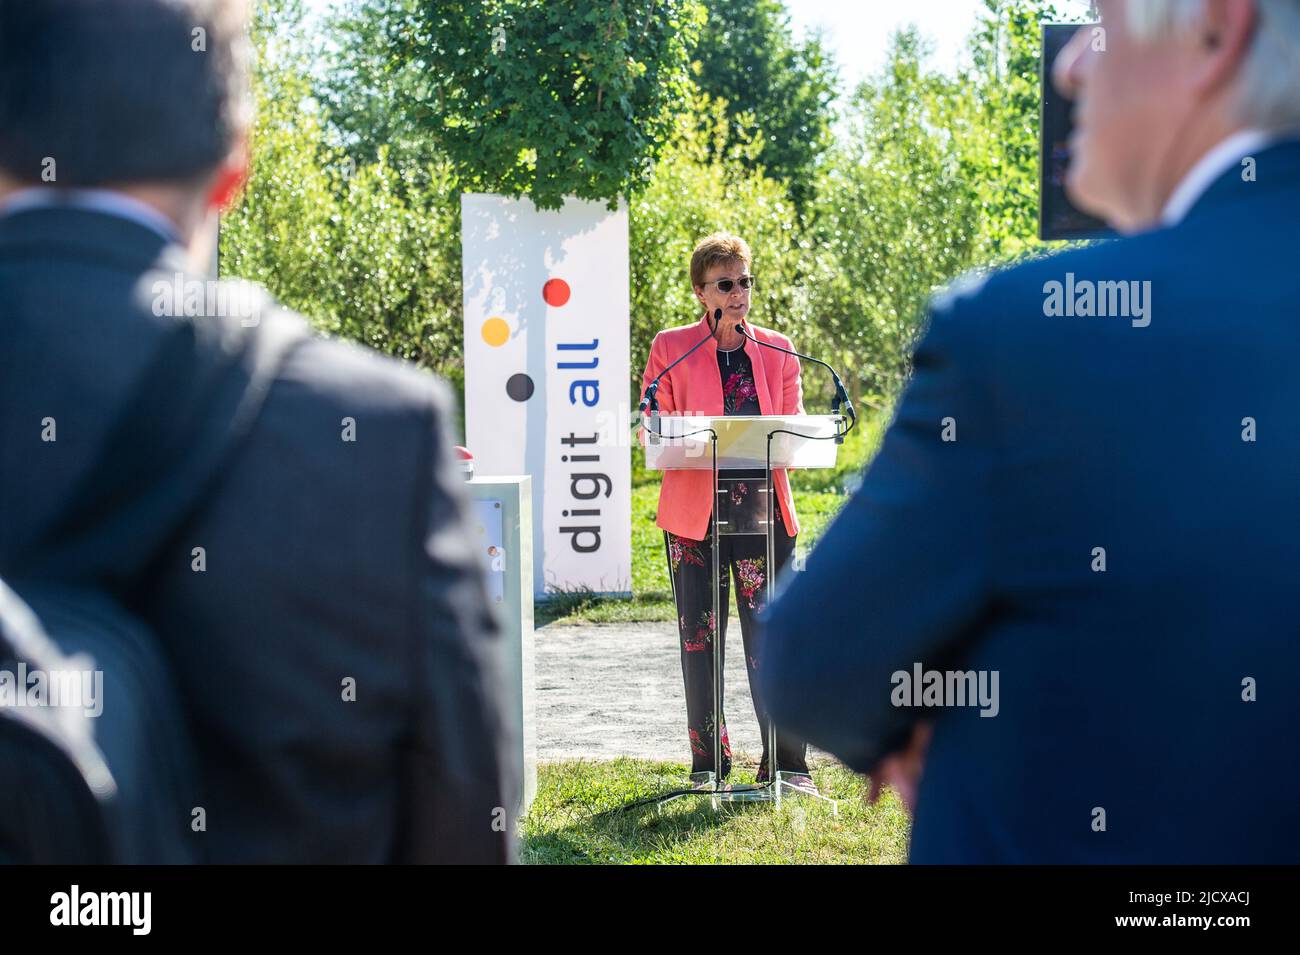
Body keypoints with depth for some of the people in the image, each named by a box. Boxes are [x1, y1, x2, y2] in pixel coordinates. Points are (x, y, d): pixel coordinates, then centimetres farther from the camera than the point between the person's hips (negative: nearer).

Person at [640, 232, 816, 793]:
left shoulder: (777, 351, 13)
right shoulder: (671, 348, 6)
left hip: (763, 507, 1)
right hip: (694, 509, -1)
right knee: (700, 637, 3)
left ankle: (786, 763, 2)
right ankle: (708, 763, 12)